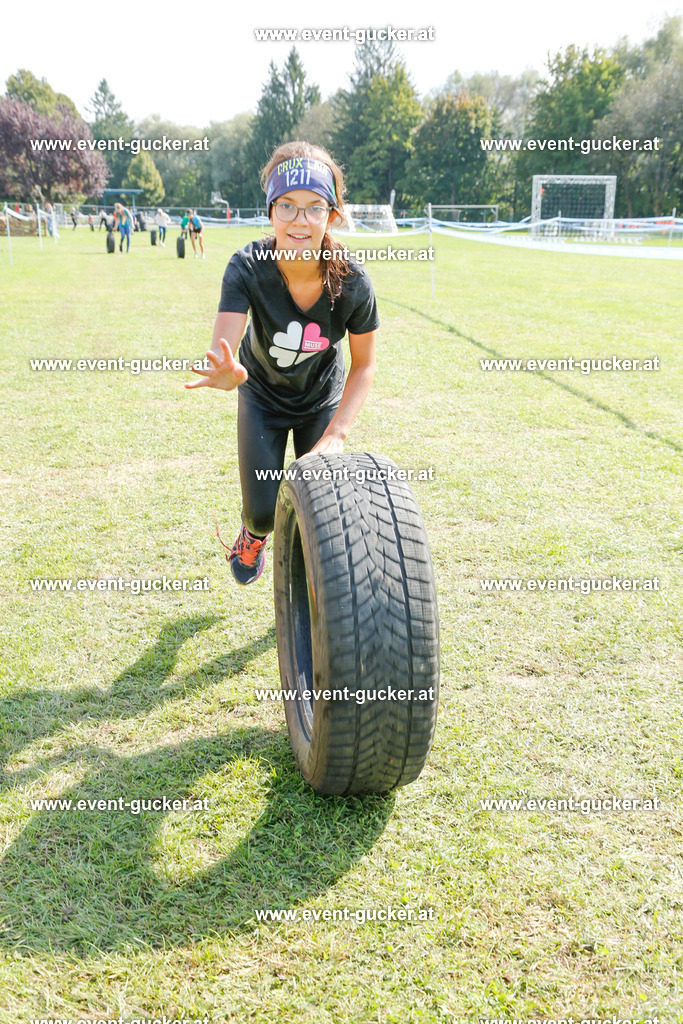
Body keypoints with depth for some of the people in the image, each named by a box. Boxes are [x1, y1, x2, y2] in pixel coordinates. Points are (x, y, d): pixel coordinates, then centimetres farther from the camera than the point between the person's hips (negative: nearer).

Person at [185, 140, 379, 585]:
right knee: (263, 511, -2)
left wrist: (336, 435, -24)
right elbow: (221, 354, -40)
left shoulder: (353, 282, -28)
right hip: (262, 396, 0)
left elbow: (364, 366, -14)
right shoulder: (248, 268, -31)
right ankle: (254, 533, 39)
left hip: (323, 398, 1)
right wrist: (227, 374, -65)